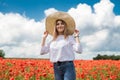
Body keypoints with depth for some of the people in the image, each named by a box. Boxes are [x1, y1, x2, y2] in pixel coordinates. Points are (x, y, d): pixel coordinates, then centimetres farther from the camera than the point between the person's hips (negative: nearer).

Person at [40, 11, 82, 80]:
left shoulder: (70, 38, 2)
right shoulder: (53, 41, 16)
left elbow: (79, 50, -10)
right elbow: (42, 51, 10)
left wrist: (77, 36, -6)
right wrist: (44, 38, 11)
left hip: (68, 66, -5)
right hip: (56, 68, 5)